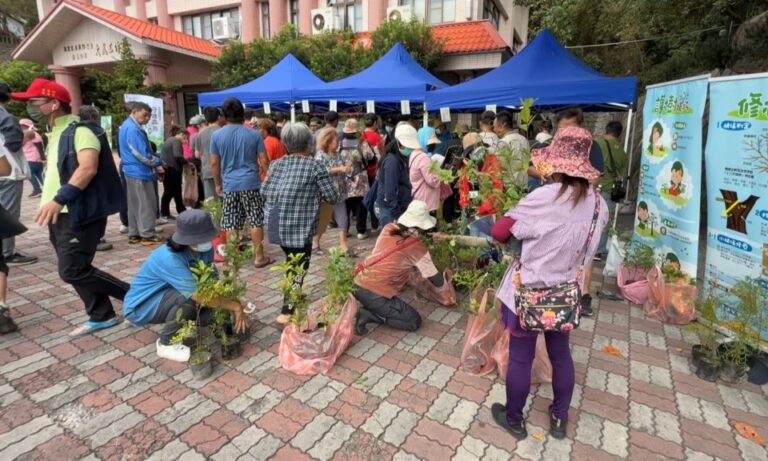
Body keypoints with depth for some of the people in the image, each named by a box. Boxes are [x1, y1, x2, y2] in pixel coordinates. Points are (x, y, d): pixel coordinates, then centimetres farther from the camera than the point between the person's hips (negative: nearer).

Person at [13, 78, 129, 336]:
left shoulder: (80, 131, -13)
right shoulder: (56, 133, 17)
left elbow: (88, 168, -28)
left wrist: (59, 199, -33)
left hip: (79, 215, -10)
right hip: (60, 216, 10)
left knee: (72, 271, -10)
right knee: (74, 269, 10)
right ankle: (101, 316, 20)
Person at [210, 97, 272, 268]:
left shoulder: (216, 135, 1)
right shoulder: (254, 134, -2)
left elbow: (214, 163, 4)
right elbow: (264, 160, -2)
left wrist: (218, 184, 15)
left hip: (229, 185, 2)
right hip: (251, 183, -1)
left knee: (231, 224, 8)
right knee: (256, 221, 5)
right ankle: (259, 257, 9)